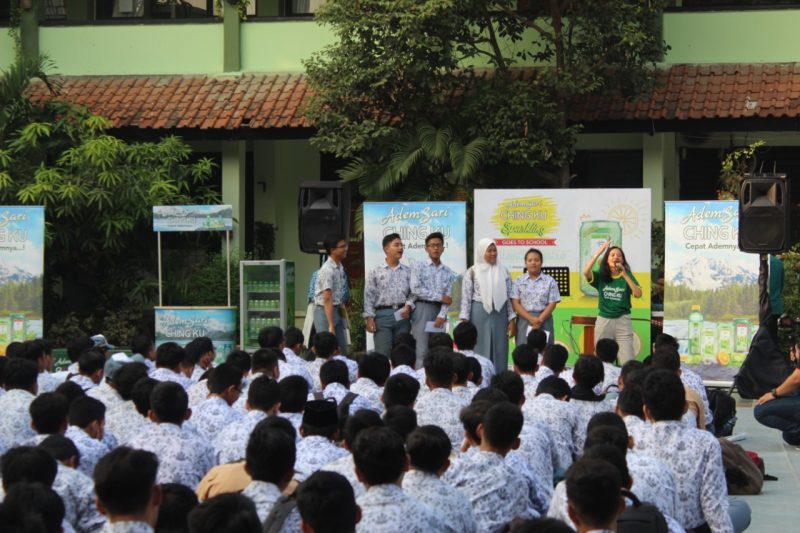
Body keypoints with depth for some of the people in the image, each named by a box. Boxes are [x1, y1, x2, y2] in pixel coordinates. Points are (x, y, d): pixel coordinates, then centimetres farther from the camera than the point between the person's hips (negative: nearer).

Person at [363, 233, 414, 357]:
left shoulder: (407, 271, 12)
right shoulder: (375, 272, 4)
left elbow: (412, 293, 12)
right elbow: (369, 296, 1)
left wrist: (408, 306, -7)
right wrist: (369, 318, -7)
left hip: (402, 315, 3)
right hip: (383, 314, -3)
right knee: (382, 353, -7)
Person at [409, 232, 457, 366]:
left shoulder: (448, 272, 11)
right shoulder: (418, 266, 2)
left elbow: (448, 297, 5)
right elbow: (416, 289, -10)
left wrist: (441, 316, -12)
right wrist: (440, 297, -8)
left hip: (439, 311, 4)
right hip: (422, 309, -4)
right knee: (421, 350, -8)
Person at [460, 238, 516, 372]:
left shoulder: (503, 271, 9)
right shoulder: (472, 272, 0)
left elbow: (509, 297, 9)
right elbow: (466, 298, -2)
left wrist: (512, 320, 3)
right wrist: (464, 321, -9)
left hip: (500, 314, 3)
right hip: (479, 314, -3)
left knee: (499, 351, 3)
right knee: (481, 350, -1)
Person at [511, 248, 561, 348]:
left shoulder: (550, 281, 6)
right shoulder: (519, 281, 6)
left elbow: (552, 304, 1)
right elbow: (515, 304, -1)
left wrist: (540, 319, -14)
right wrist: (531, 319, -13)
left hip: (544, 321, 0)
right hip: (524, 320, 0)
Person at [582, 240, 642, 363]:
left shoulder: (627, 276, 1)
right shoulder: (600, 276, 1)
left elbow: (638, 294, -12)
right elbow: (586, 272, -19)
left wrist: (624, 275, -18)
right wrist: (599, 252, -21)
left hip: (622, 321, -1)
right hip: (603, 320, 1)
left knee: (628, 361, -8)